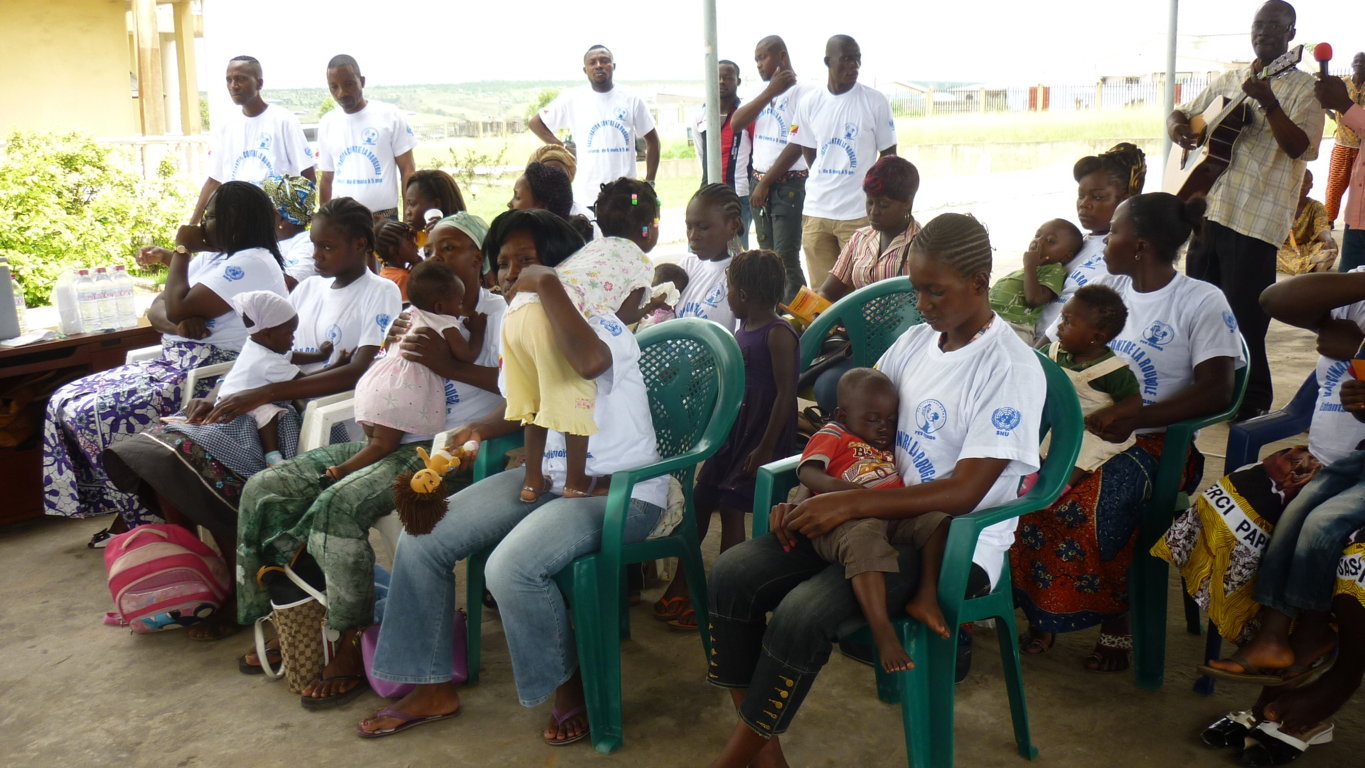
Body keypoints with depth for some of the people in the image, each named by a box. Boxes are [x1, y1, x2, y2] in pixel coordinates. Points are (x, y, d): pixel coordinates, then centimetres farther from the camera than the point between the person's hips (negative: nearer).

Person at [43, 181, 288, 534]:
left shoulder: (251, 263, -15)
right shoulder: (212, 258, 17)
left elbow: (177, 308, -20)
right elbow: (158, 310, 12)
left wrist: (180, 250, -5)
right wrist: (178, 324, -12)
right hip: (175, 364, 10)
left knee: (99, 416, -20)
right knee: (66, 402, 1)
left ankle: (148, 524, -5)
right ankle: (124, 517, 4)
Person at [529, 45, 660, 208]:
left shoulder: (631, 100, 4)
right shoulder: (572, 99, 2)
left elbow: (652, 140, 11)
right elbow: (536, 123, 10)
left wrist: (649, 183, 4)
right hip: (586, 198, -1)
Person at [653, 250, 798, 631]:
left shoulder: (779, 334, -17)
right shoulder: (743, 329, 10)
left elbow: (786, 393, -19)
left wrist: (766, 448, -20)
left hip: (761, 438, -9)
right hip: (732, 433, 9)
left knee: (730, 511, -6)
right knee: (699, 502, 11)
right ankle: (678, 590, 24)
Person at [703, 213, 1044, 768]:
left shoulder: (1011, 368, -13)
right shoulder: (914, 342, 10)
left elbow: (963, 493, -20)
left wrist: (850, 504, -24)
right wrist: (806, 497, -3)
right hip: (883, 518, 8)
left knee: (803, 615, -29)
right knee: (732, 574, -11)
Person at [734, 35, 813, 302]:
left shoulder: (802, 93, -10)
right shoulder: (761, 92, 13)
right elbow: (736, 123, -1)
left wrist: (766, 182, -9)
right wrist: (769, 92, -10)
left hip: (788, 185, -7)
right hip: (760, 185, 7)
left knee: (786, 259, -10)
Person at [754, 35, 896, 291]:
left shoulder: (875, 102, -2)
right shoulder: (810, 103, 6)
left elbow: (889, 155, 3)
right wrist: (764, 182, 18)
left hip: (858, 214, -3)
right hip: (815, 211, 3)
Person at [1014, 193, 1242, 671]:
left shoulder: (1202, 303, -7)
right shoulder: (1111, 290, 14)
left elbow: (1216, 391, -15)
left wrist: (1130, 419, -24)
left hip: (1158, 441, -6)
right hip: (1093, 429, 6)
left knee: (1093, 505, -33)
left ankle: (1117, 620, -9)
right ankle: (1039, 612, -7)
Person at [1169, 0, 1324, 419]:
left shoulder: (1303, 88, -3)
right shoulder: (1229, 80, 16)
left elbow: (1300, 147, -16)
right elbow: (1182, 114, 25)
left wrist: (1267, 102, -28)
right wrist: (1178, 125, 1)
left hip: (1257, 219, -7)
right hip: (1210, 208, 7)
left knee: (1243, 321, -6)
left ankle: (1252, 405, 10)